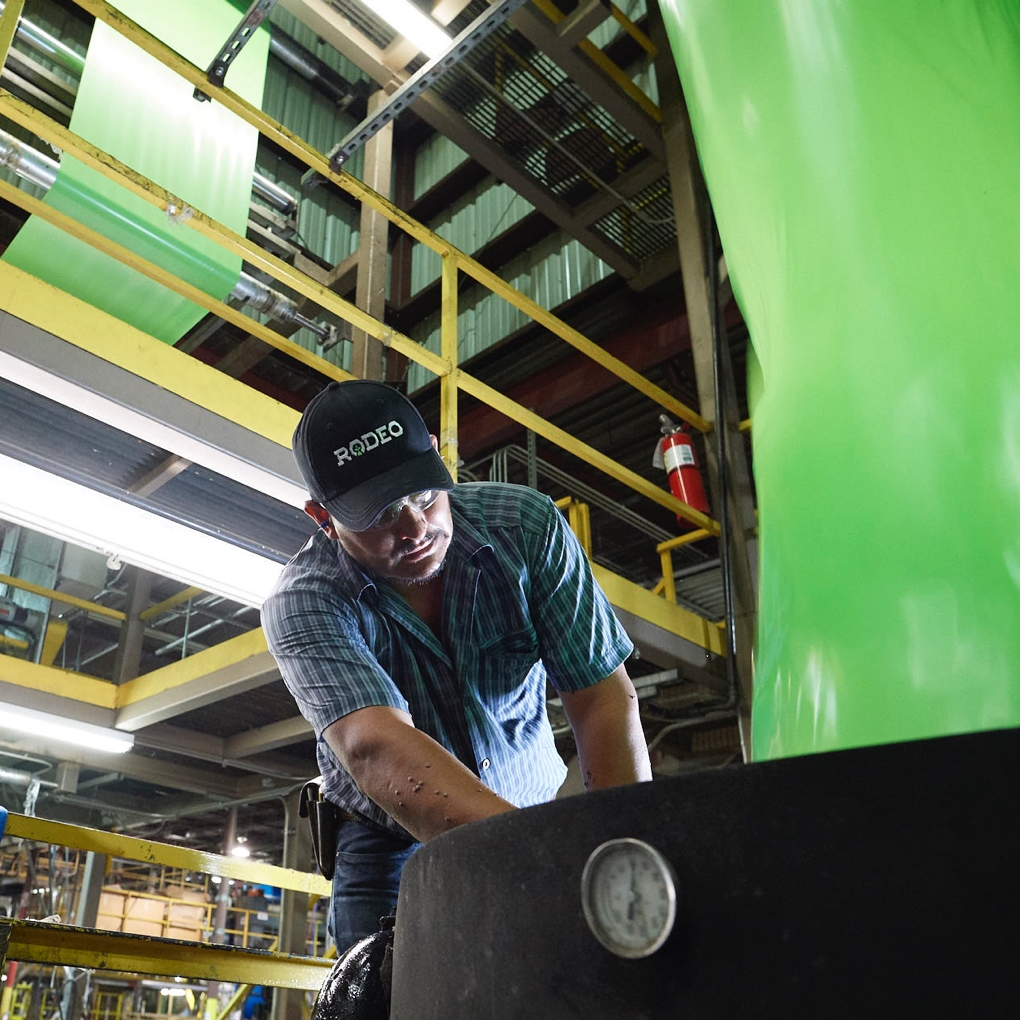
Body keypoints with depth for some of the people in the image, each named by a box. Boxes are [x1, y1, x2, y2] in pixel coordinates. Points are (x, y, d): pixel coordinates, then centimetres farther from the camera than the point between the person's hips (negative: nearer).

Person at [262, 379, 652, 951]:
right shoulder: (304, 603, -23)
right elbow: (375, 747, -39)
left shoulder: (527, 525, -16)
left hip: (533, 815, 2)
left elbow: (605, 698, -18)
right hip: (394, 844, -1)